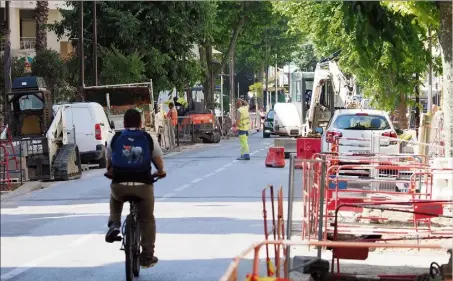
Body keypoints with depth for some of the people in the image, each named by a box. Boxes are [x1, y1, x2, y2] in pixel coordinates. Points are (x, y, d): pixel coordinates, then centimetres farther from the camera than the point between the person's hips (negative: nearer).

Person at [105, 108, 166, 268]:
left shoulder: (115, 139, 6)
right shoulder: (148, 139, 4)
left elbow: (109, 161, 19)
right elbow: (158, 160, 12)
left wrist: (110, 172, 40)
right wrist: (160, 172, 33)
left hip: (119, 184, 1)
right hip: (143, 185, -1)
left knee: (115, 199, 36)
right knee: (147, 220, 15)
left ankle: (114, 224, 12)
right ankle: (147, 256, 13)